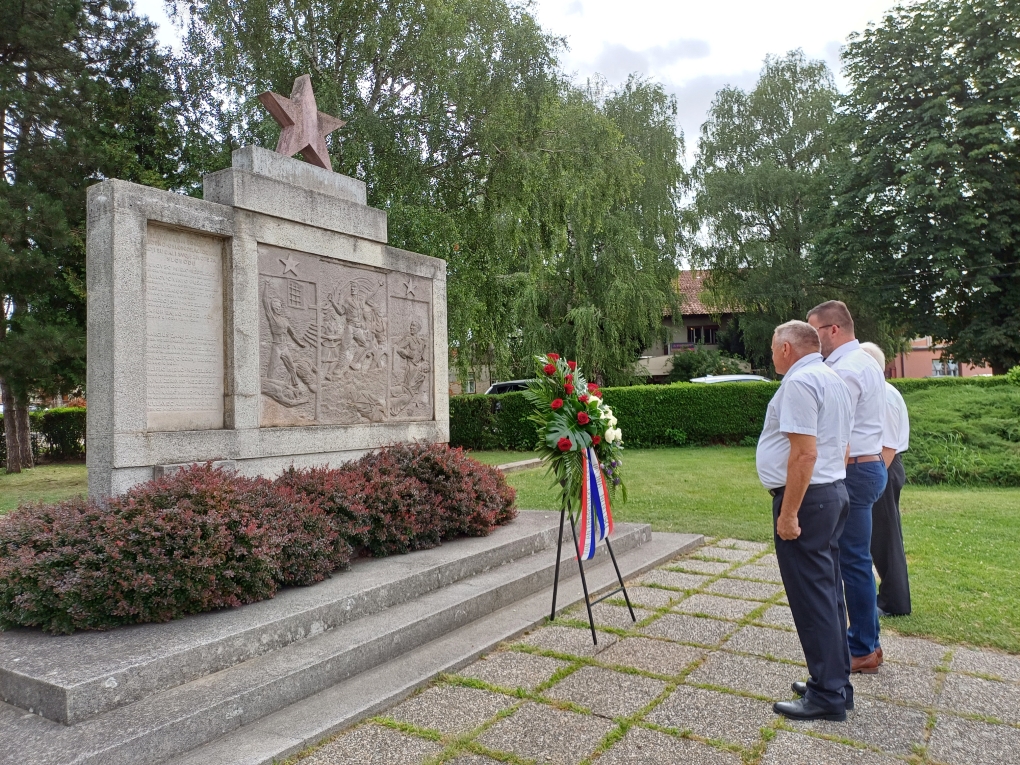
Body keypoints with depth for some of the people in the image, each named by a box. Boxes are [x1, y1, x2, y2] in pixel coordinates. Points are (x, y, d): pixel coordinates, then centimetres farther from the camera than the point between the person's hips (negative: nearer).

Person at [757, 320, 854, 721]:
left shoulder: (799, 382, -16)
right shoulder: (834, 381, 16)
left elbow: (805, 453, -24)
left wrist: (788, 513, -21)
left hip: (806, 496, -10)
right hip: (835, 490, 10)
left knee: (811, 594, -2)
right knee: (828, 590, 16)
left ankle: (827, 696, 7)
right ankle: (835, 681, 27)